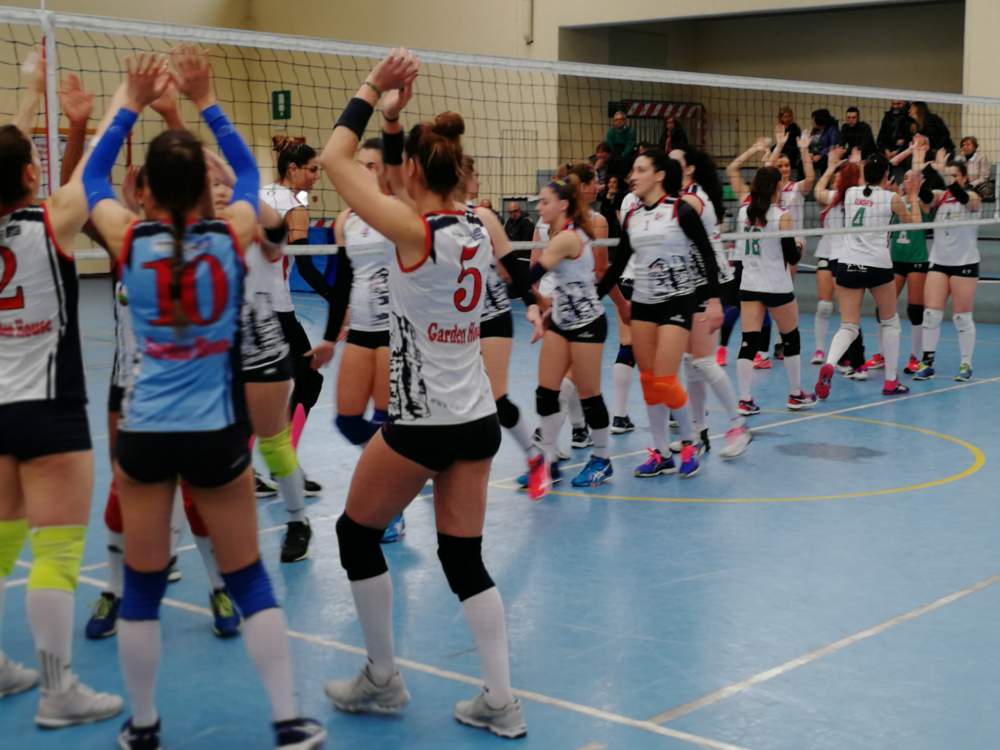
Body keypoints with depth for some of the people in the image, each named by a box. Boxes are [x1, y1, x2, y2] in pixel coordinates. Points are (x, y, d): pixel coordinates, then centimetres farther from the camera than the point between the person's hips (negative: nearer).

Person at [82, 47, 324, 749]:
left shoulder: (130, 241, -8)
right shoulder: (231, 237, -8)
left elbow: (94, 177, 12)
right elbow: (248, 172, 13)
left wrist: (129, 105, 18)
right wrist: (206, 102, 17)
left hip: (146, 432, 0)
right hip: (217, 432, 0)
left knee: (142, 587, 10)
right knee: (249, 580, 9)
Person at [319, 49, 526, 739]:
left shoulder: (415, 231, -16)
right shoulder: (477, 230, 3)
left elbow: (335, 159, -12)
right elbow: (435, 192, 21)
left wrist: (372, 90, -4)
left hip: (423, 423, -7)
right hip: (478, 418, 7)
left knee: (357, 534, 14)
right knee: (465, 558, 12)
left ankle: (382, 681, 22)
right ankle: (502, 703, 9)